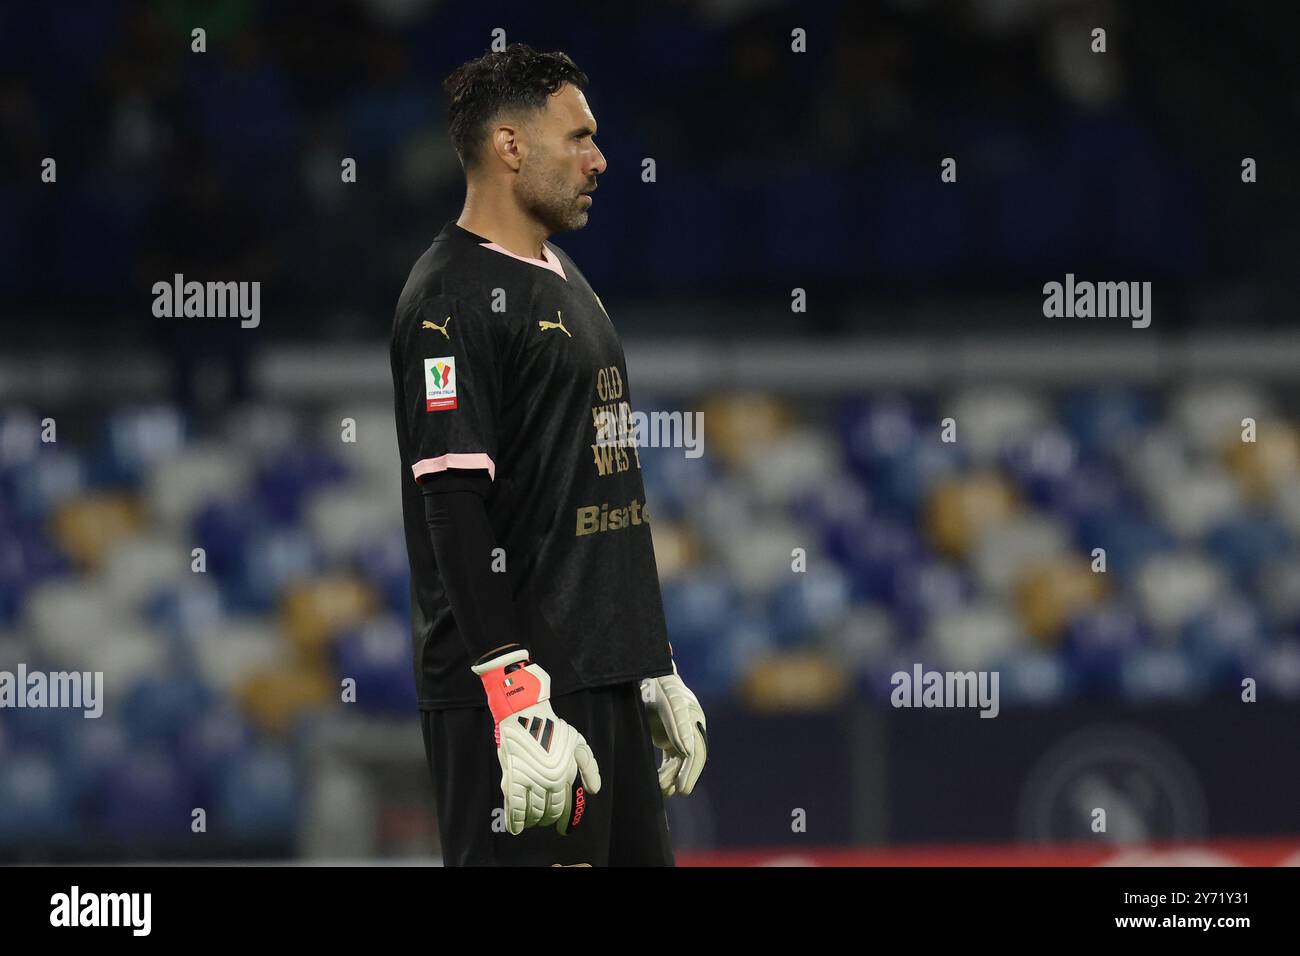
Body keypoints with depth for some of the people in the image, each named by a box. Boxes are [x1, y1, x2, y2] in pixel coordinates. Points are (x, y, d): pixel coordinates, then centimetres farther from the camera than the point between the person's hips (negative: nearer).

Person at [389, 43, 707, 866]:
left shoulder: (567, 282, 19)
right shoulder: (453, 296, -11)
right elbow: (452, 505, -18)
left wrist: (656, 670, 22)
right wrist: (517, 699, -25)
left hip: (606, 680, 10)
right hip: (514, 683, -10)